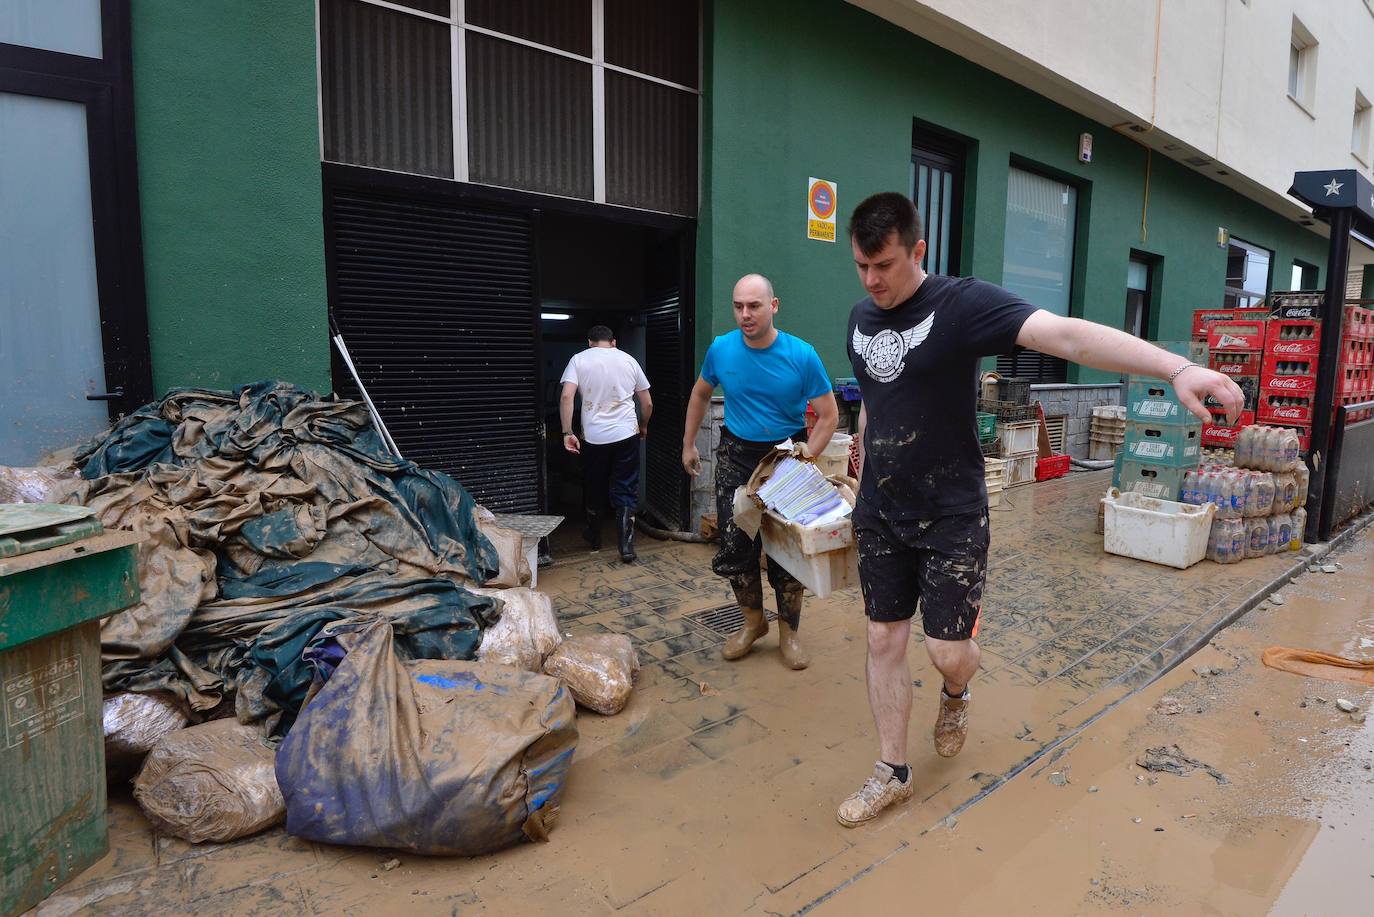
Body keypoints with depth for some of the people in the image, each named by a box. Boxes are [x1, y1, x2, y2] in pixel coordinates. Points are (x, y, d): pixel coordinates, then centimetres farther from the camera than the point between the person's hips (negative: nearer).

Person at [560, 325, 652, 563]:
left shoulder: (579, 360, 1)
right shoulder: (629, 360, 6)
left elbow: (566, 397, -13)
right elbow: (647, 403, 8)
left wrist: (567, 433, -11)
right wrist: (643, 427, 25)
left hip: (593, 436, 0)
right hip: (626, 435, 0)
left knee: (593, 489, 18)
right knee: (626, 491, 6)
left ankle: (594, 537, 35)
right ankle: (627, 545, -2)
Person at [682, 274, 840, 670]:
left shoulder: (802, 355, -14)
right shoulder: (721, 349, -7)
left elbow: (828, 416, -9)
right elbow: (700, 394, 12)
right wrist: (688, 444, 14)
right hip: (736, 455, 2)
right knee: (734, 545, 2)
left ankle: (789, 632, 22)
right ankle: (753, 621, 26)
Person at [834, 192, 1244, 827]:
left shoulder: (961, 304, -16)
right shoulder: (860, 318, 4)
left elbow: (1064, 335, -30)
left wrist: (1175, 367, -42)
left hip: (951, 518, -5)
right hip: (879, 516, 5)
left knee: (948, 650, 1)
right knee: (884, 639, 9)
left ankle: (956, 693, 40)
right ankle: (892, 773, 26)